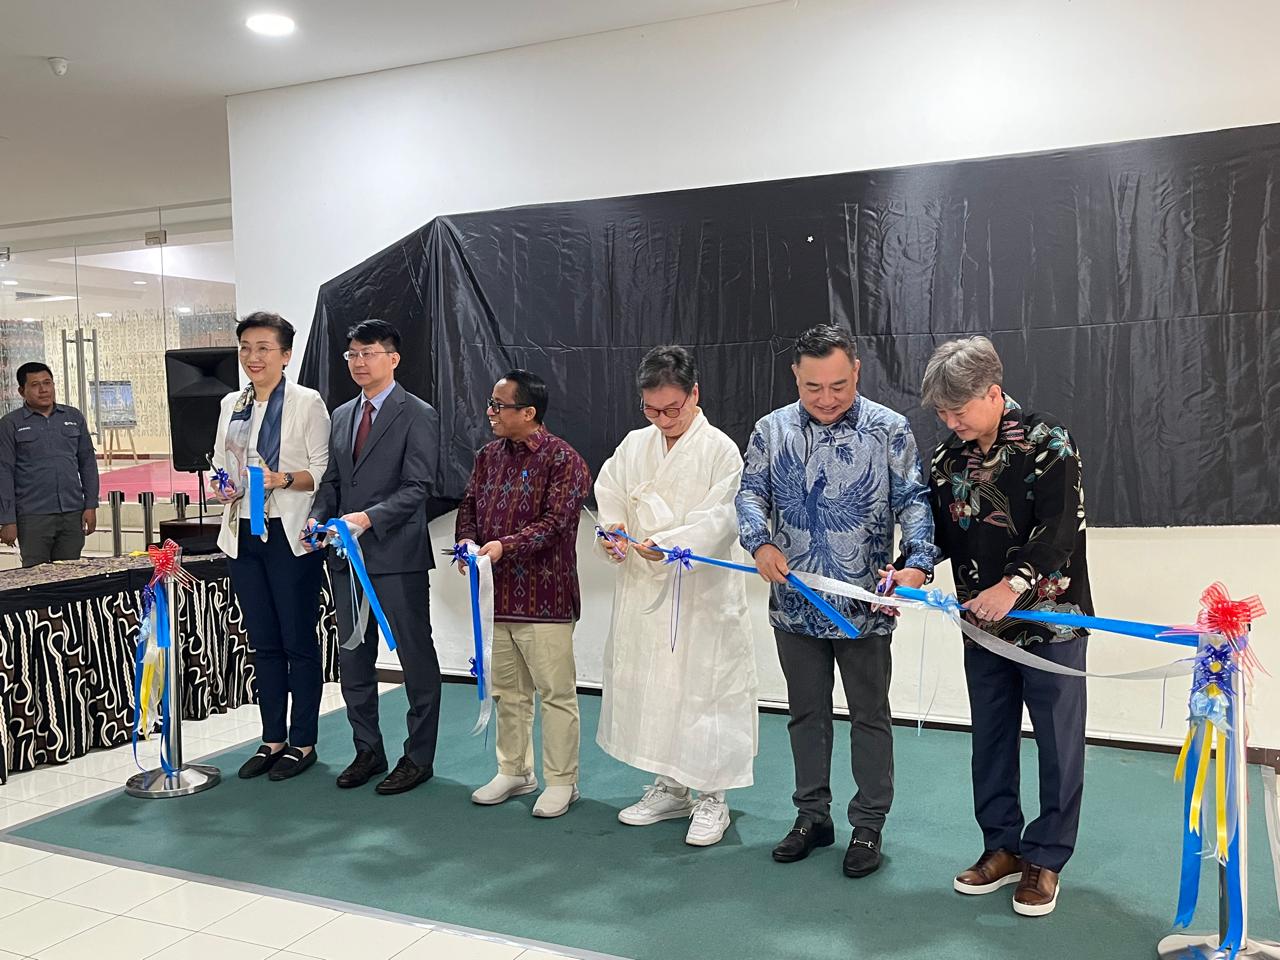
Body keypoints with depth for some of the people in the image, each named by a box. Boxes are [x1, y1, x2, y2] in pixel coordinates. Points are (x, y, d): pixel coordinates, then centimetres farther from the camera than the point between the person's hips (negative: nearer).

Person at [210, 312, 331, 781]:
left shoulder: (307, 403, -5)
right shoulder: (231, 404, 12)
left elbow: (325, 471, -9)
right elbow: (219, 461, 19)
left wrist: (283, 479, -24)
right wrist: (219, 484, -2)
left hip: (290, 536, -6)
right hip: (243, 535, 6)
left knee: (299, 641, 3)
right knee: (263, 643, 12)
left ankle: (302, 742, 14)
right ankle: (272, 739, 23)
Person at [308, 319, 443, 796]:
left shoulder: (418, 415, -6)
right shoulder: (341, 416, 16)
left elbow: (418, 486, -13)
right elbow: (332, 481, 18)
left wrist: (369, 517, -24)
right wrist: (317, 519, -1)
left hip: (397, 556, -7)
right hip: (348, 556, 7)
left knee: (416, 659, 2)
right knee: (353, 659, 13)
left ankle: (418, 757, 14)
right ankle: (368, 751, 27)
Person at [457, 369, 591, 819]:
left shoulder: (563, 459, -11)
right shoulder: (488, 456, 11)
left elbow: (555, 521, -17)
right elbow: (469, 504, 16)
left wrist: (506, 546, -27)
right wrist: (466, 539, -5)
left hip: (544, 595, -7)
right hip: (496, 594, 7)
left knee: (556, 693, 2)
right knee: (506, 690, 17)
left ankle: (561, 782, 16)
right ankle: (514, 772, 32)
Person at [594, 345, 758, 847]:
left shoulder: (720, 450, -8)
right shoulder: (633, 445, 9)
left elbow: (719, 521, -16)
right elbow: (609, 499, 11)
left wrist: (668, 544, -28)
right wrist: (612, 534, -10)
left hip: (702, 596, -5)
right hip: (642, 592, 6)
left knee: (704, 688, 0)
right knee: (648, 686, 13)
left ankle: (710, 798, 18)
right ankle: (669, 787, 31)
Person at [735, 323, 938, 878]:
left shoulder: (889, 430, -6)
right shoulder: (772, 430, 1)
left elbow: (913, 500, -9)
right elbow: (751, 493, 2)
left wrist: (918, 562, -25)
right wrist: (761, 543, -18)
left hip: (864, 604, -3)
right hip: (795, 603, 3)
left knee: (869, 716, 9)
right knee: (806, 713, 15)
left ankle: (868, 825, 24)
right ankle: (812, 816, 31)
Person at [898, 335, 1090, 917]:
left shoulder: (1047, 445, -12)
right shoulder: (947, 458, 5)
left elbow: (1059, 530, -20)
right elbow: (937, 531, 9)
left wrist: (1012, 585, -30)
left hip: (1051, 619, -5)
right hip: (984, 626, 5)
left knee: (1058, 742, 4)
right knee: (990, 739, 13)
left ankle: (1045, 859, 18)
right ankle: (1003, 847, 27)